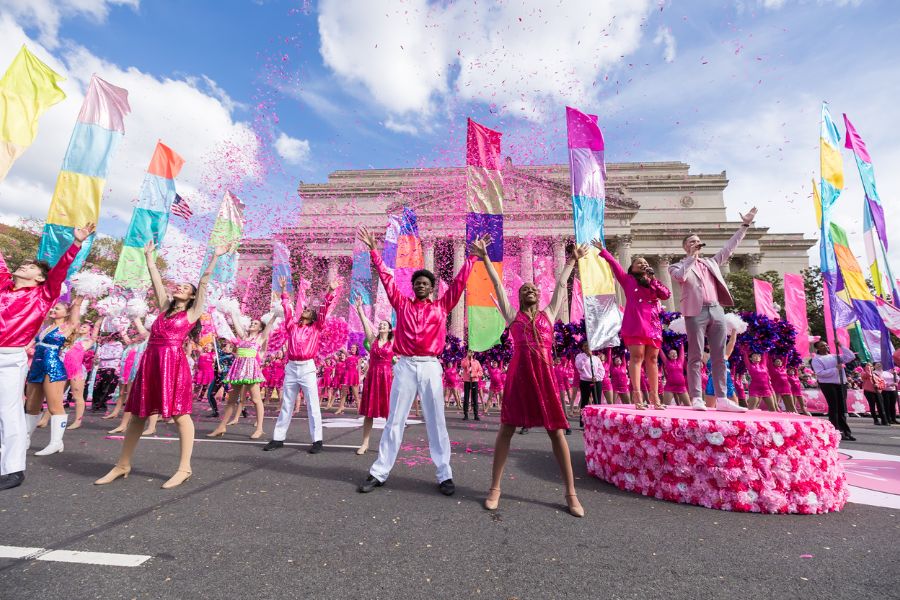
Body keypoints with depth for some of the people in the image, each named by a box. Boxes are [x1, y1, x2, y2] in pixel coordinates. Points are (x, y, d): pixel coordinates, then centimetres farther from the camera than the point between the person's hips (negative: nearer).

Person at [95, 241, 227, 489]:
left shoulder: (192, 313, 5)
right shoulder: (165, 307, 19)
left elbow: (204, 282, 3)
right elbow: (155, 277, 25)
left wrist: (215, 257, 2)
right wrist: (149, 255, 30)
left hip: (174, 362, -6)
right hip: (150, 361, 6)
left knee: (180, 414, -4)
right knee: (138, 413, 12)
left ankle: (184, 468, 2)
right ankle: (122, 465, 26)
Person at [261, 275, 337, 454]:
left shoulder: (316, 328, 6)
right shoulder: (292, 326, 13)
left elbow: (325, 310, 0)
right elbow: (287, 308, 16)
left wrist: (331, 291, -7)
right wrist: (283, 290, 16)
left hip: (307, 368, -3)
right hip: (291, 367, 3)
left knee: (313, 406, -2)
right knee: (286, 405, 11)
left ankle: (317, 440, 2)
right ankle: (278, 438, 20)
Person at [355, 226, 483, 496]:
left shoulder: (441, 306, 9)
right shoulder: (402, 304, 10)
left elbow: (459, 282, 9)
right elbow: (386, 278, 10)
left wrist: (473, 256, 9)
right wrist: (373, 250, 9)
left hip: (430, 367, 0)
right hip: (405, 366, 1)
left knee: (436, 422, 6)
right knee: (394, 421, 8)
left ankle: (445, 475, 15)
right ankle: (379, 472, 17)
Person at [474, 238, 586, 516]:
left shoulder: (549, 313, 17)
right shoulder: (512, 316, 12)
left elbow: (561, 284, 25)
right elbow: (498, 285, 13)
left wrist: (572, 260, 34)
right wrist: (485, 259, 15)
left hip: (545, 375, 2)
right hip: (518, 375, -1)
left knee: (557, 431, 5)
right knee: (506, 428, 3)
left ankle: (571, 493, 18)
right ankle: (495, 488, 15)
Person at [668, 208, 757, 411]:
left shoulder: (712, 262, 25)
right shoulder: (679, 265, 9)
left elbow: (729, 248, 26)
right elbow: (681, 276, -12)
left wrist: (745, 225, 25)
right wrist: (691, 257, -7)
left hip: (717, 311, 6)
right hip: (696, 312, -5)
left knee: (719, 357, 4)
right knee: (695, 357, -6)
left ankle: (721, 399, 7)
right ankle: (696, 399, -4)